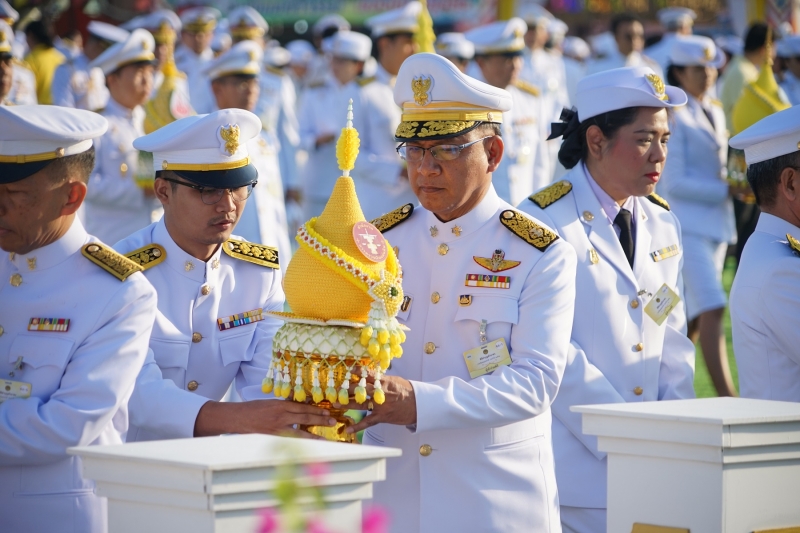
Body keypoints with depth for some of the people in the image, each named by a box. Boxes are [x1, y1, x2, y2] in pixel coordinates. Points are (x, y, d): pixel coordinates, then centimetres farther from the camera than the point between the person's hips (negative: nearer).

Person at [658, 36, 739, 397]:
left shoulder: (715, 113, 16)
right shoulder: (674, 117, -9)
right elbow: (674, 182, -14)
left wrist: (735, 182, 4)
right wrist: (726, 189, -15)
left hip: (717, 223, 8)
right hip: (687, 223, -8)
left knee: (694, 316, 11)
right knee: (712, 309, -16)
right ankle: (726, 395, -18)